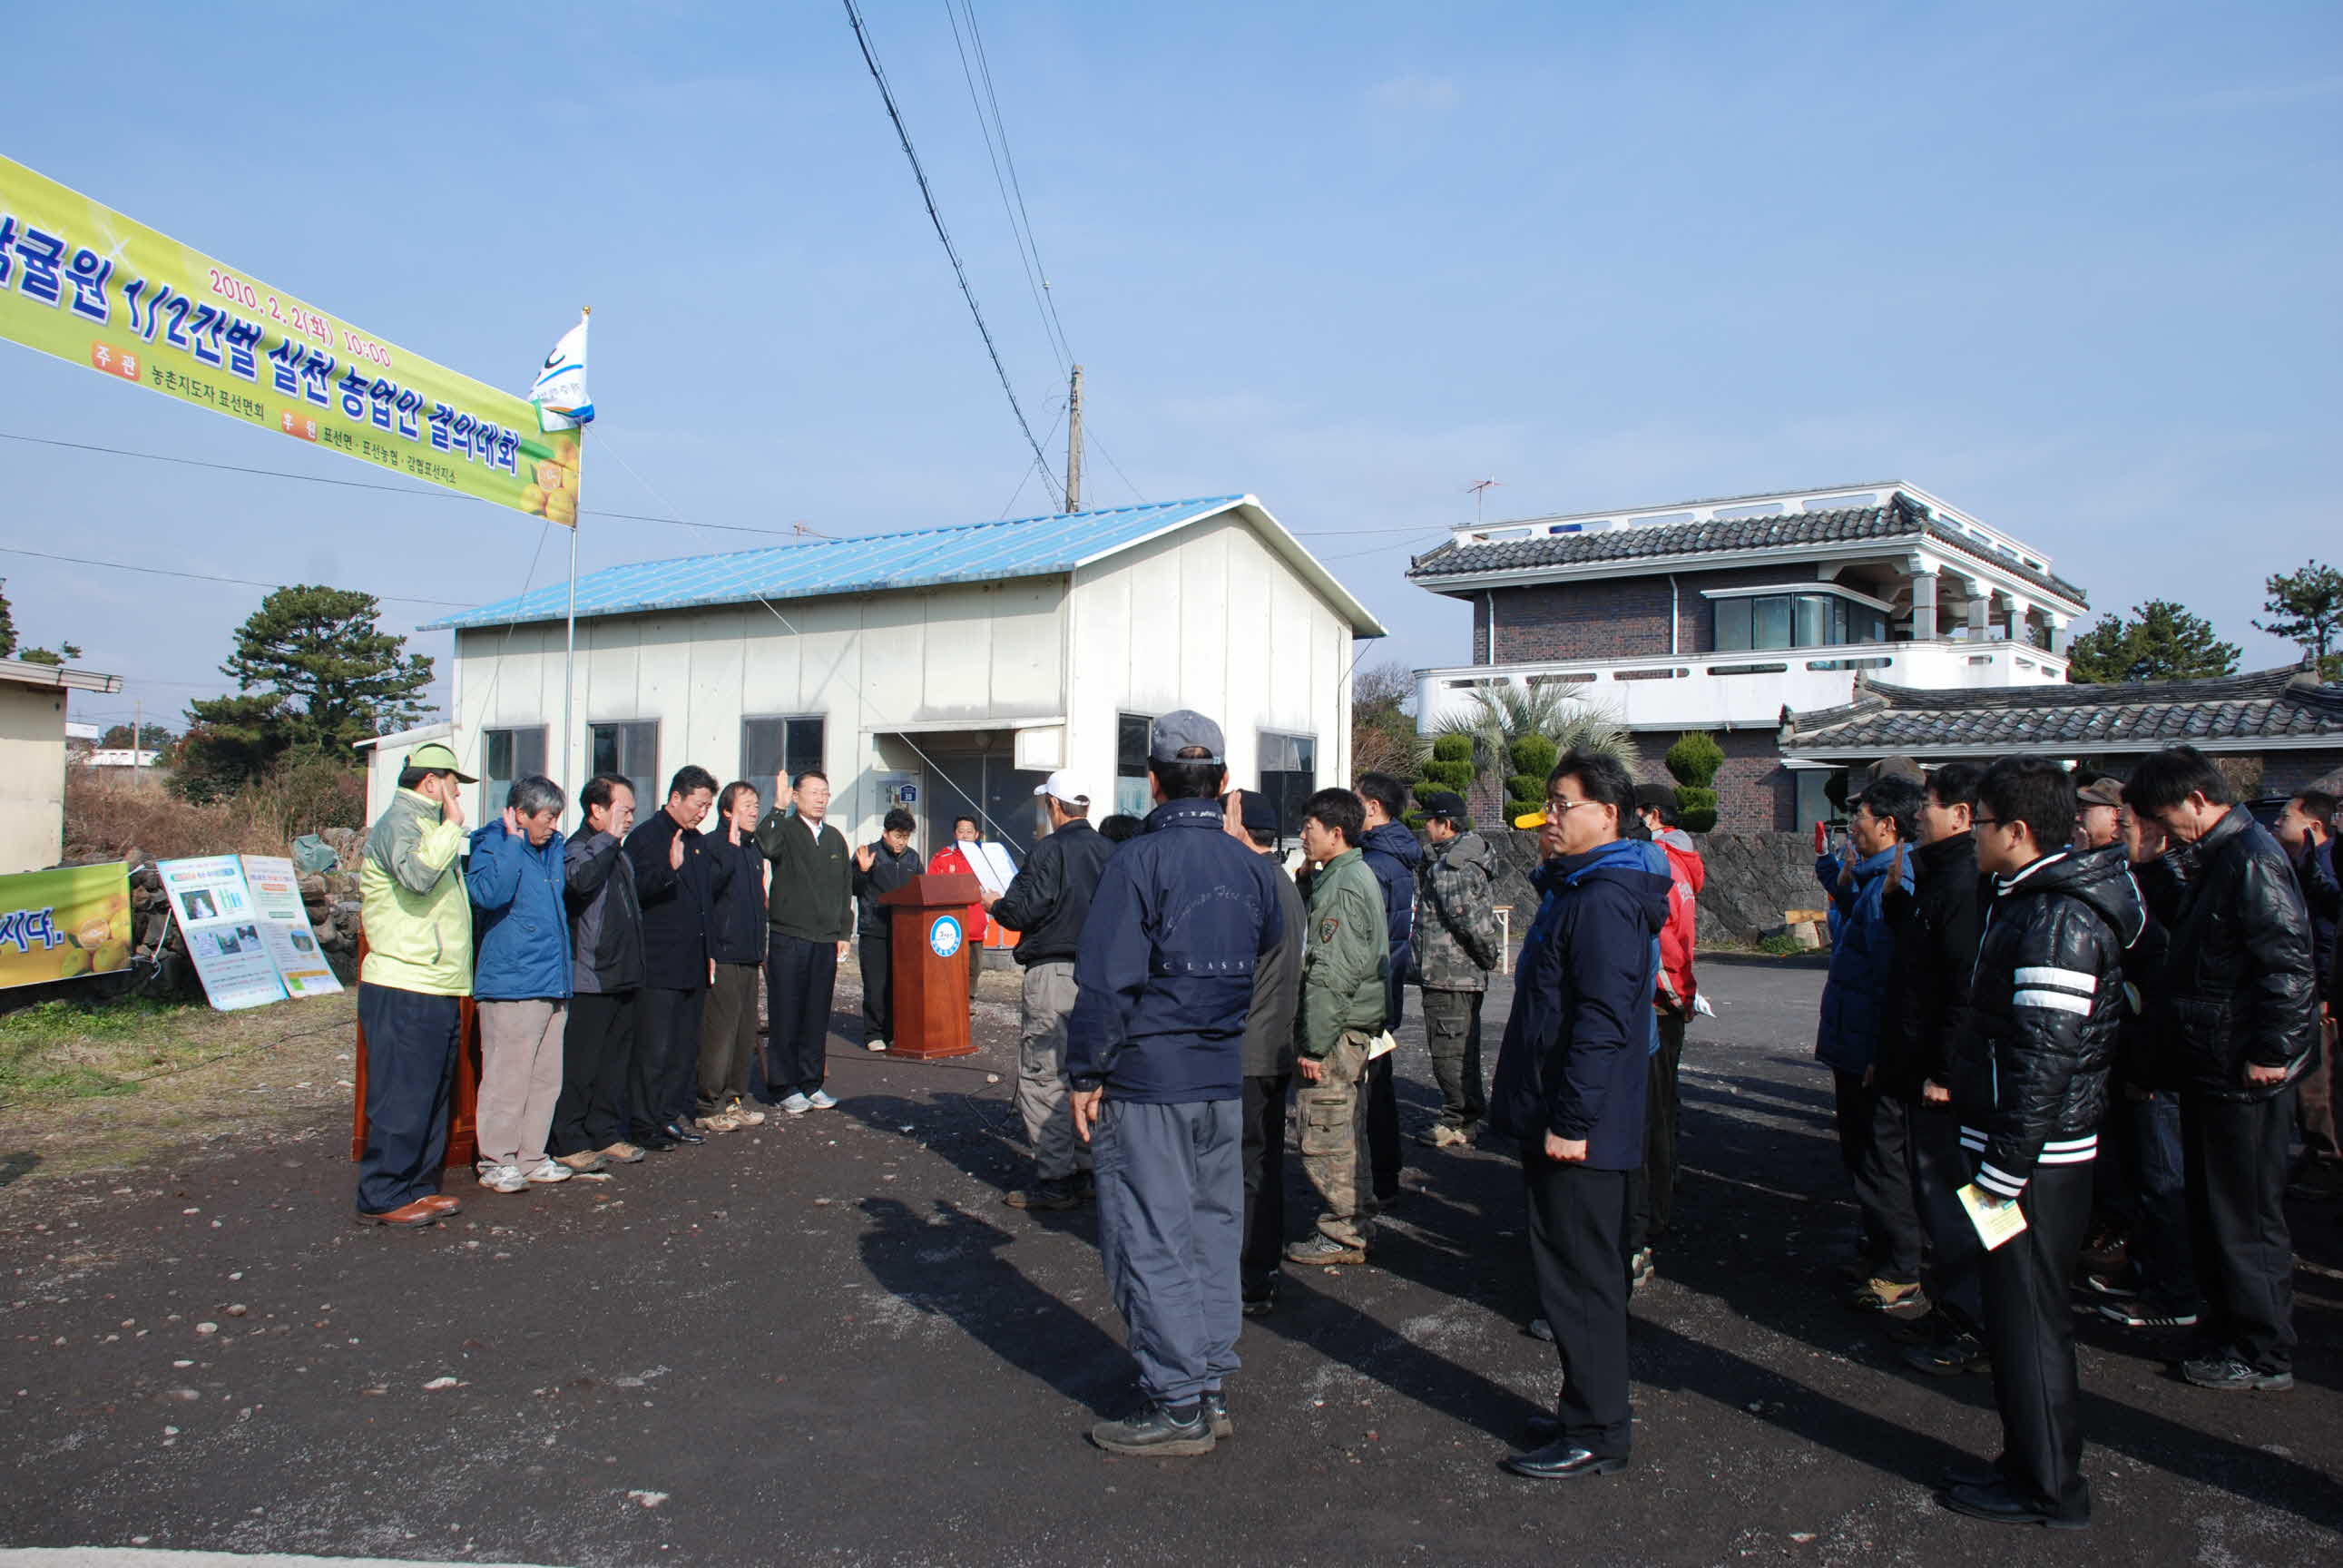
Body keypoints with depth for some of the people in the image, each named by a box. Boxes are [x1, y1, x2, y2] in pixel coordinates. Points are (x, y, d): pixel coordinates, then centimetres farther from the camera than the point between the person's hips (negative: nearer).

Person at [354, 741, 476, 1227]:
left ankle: (419, 1186, 22)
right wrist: (452, 825, -22)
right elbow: (417, 875, -31)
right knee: (400, 1098, -5)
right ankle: (383, 1197, 2)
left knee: (433, 1095, 14)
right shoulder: (399, 822, -10)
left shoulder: (427, 824, 21)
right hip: (403, 990, -10)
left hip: (436, 990, 10)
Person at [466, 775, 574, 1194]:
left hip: (553, 985, 8)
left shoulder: (553, 847, 16)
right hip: (510, 984, -8)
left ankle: (531, 1158, 21)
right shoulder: (493, 845, -6)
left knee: (546, 1080, 12)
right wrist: (513, 841, -20)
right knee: (506, 1079, -4)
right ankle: (496, 1161, 6)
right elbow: (490, 893, -26)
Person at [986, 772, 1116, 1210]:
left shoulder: (1050, 849, -12)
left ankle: (1056, 1179, -2)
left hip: (1054, 973, -7)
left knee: (1042, 1076, -2)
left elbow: (1023, 910, -16)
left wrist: (995, 905, 5)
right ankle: (1087, 1167, 22)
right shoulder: (1110, 852, 8)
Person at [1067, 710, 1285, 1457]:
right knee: (1212, 1230, 14)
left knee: (1150, 1240, 1)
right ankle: (1211, 1387, 24)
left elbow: (1106, 980, -15)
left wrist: (1086, 1074, -7)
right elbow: (1269, 951, 17)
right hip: (1224, 1080, 7)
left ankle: (1178, 1406, 6)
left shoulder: (1140, 859, -13)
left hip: (1146, 1080, -6)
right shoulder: (1252, 866, 5)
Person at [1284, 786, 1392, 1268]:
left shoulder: (1342, 887, -17)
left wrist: (1315, 1045, -19)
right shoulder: (1359, 876, 16)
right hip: (1358, 1026, 10)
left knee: (1327, 1136, -3)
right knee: (1348, 1133, 17)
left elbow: (1333, 976, -22)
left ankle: (1341, 1236, 5)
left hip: (1339, 1030, -10)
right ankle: (1357, 1222, 26)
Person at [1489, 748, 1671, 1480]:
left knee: (1581, 1277, -1)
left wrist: (1570, 1119, -24)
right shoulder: (1577, 889, 15)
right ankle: (1591, 1412, 30)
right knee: (1581, 1274, 18)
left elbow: (1603, 1021, -26)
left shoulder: (1604, 900, -20)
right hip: (1564, 1119, 11)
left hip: (1582, 1131, -11)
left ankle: (1593, 1435, 10)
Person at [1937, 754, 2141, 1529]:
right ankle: (2036, 1462, 31)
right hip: (2039, 1151, 10)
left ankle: (2046, 1487, 14)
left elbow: (2044, 1063, -25)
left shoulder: (2057, 921, -21)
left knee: (2025, 1318, 1)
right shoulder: (2039, 900, 12)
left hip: (2034, 1159, -10)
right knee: (2027, 1311, 18)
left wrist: (2003, 1170, -21)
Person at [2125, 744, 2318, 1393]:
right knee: (2213, 1207, 18)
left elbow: (2288, 962, -23)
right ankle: (2227, 1321, 31)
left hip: (2246, 1076, -10)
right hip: (2213, 1069, 10)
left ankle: (2265, 1355, 13)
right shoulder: (2215, 858, 12)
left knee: (2246, 1216, 1)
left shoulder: (2252, 859, -19)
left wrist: (2269, 1052, -22)